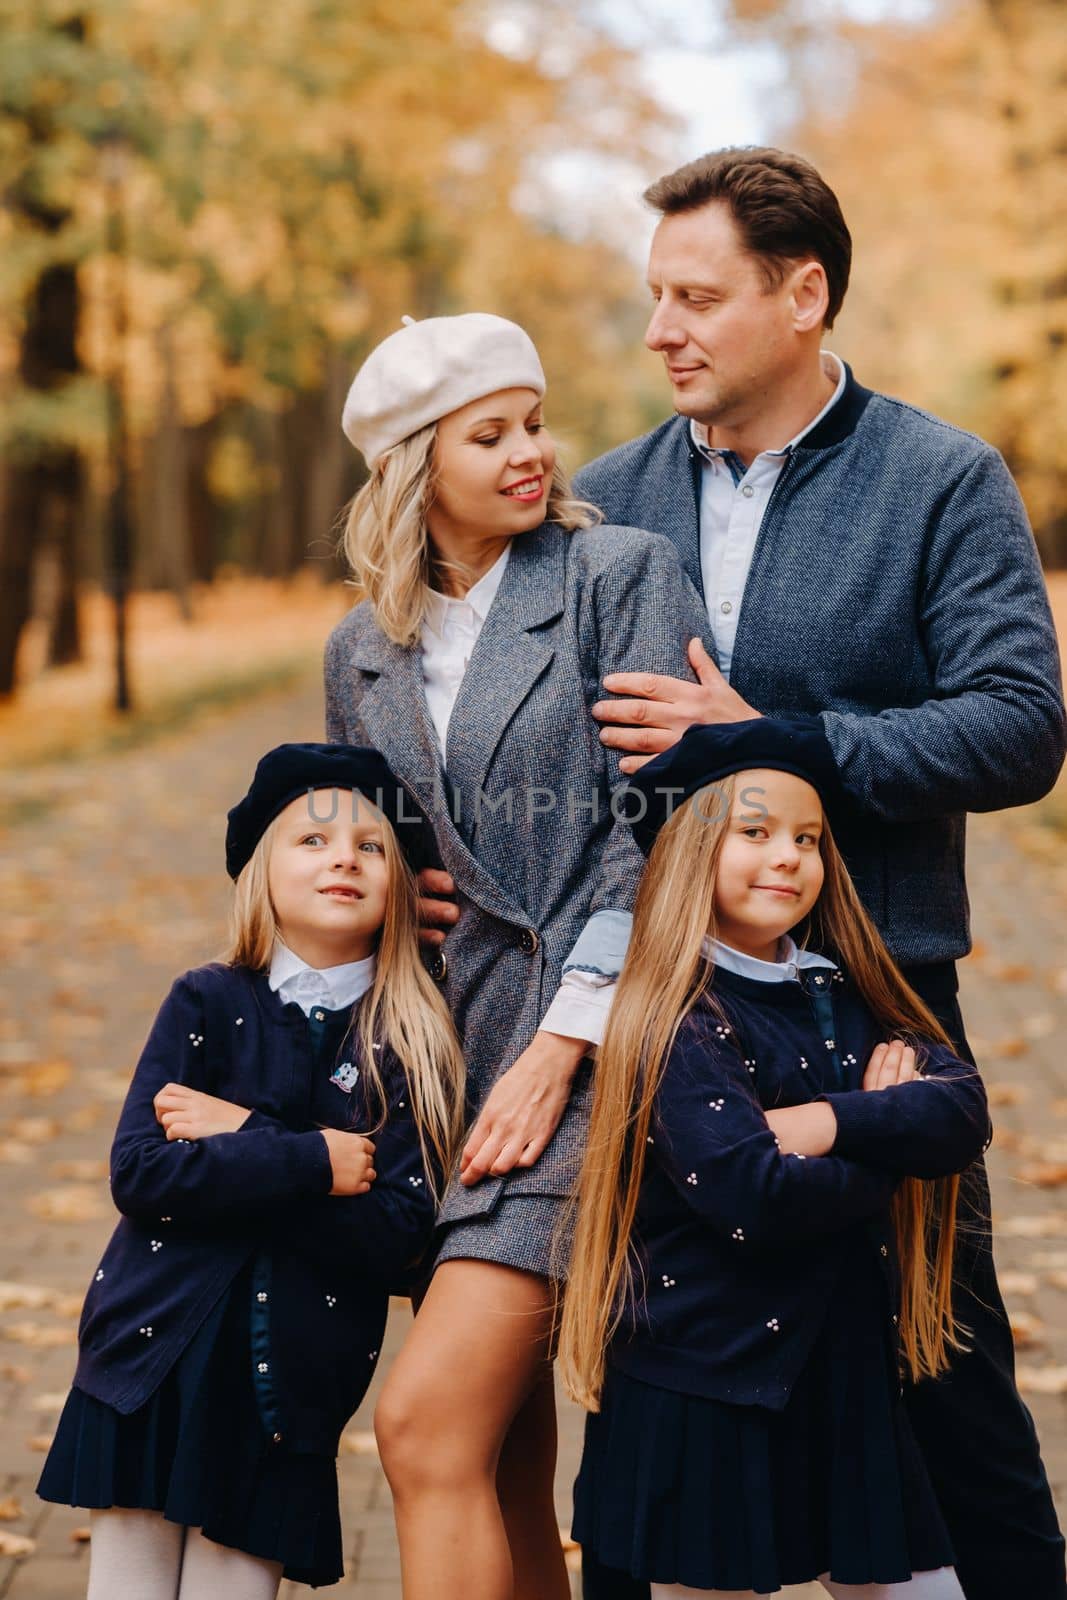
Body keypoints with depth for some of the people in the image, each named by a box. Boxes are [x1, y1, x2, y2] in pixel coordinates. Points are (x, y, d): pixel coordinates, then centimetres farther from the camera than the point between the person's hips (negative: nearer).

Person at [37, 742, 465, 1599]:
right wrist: (311, 1163, -16)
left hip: (287, 1395, -1)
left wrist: (242, 1140, -13)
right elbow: (137, 1174, -11)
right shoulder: (207, 1004, 0)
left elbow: (394, 1236, -11)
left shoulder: (416, 1047, -1)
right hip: (154, 1363, 1)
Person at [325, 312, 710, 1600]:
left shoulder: (621, 575, -1)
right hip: (449, 1058, 5)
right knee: (506, 1467, 9)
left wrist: (560, 1045, -13)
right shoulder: (362, 652, 14)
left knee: (429, 1421, -16)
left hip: (589, 1051, -5)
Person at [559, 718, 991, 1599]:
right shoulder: (680, 1022, -12)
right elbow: (754, 1196, -24)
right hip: (710, 1391, -6)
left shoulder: (839, 992, 9)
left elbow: (963, 1113, -5)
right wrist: (888, 1143, -8)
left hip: (846, 1382, 6)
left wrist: (827, 1123, -20)